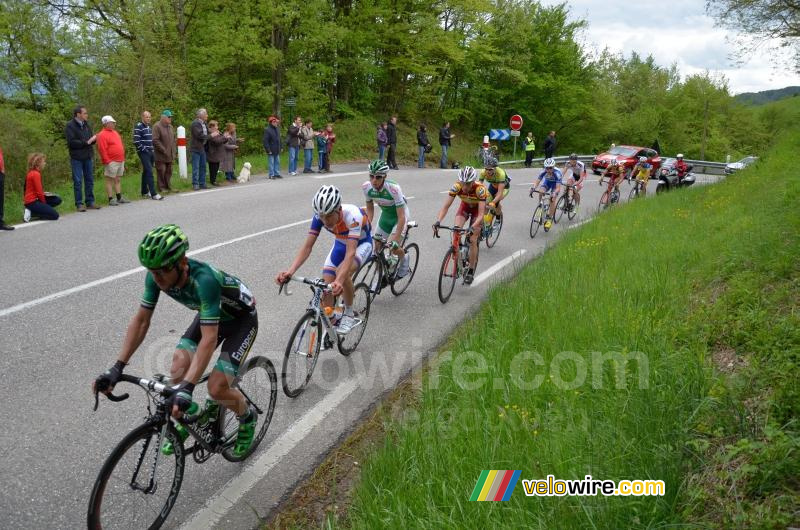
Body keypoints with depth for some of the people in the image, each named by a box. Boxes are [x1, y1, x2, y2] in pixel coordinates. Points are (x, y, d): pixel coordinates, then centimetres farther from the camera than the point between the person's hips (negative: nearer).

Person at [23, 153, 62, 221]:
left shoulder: (31, 173, 12)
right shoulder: (36, 174, -16)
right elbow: (39, 192, -16)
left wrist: (44, 194, 2)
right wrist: (45, 203, -3)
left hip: (33, 199, 9)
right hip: (32, 202, -9)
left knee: (58, 200, 14)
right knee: (55, 215, -12)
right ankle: (31, 213, -8)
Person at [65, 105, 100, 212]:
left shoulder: (87, 125, 12)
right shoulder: (70, 126, -8)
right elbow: (71, 142, -17)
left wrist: (93, 139, -6)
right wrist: (86, 142, -17)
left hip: (88, 157, 6)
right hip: (76, 158, -6)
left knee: (89, 180, 9)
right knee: (78, 181, -1)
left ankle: (90, 202, 17)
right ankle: (79, 204, 4)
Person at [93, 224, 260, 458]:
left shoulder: (204, 280, -41)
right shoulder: (157, 276, -22)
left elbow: (209, 338, -44)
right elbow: (141, 320, -13)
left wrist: (187, 388, -52)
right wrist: (117, 368, -20)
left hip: (241, 318, -6)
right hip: (209, 314, 6)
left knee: (217, 388, -16)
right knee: (178, 372, -13)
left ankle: (247, 417, 16)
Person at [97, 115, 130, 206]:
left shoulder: (115, 133, 17)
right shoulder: (102, 135, -10)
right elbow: (103, 150, -16)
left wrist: (123, 159, 19)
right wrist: (107, 161, -19)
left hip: (120, 161, 9)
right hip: (111, 162, -8)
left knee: (118, 180, 13)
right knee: (110, 180, -3)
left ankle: (119, 198, 20)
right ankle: (111, 199, 0)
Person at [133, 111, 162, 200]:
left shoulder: (149, 126, 16)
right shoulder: (138, 127, -10)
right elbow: (136, 141, -16)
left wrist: (152, 149, 13)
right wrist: (144, 149, -15)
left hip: (150, 152, 8)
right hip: (143, 153, -8)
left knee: (146, 172, 14)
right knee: (149, 172, -15)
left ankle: (144, 192, 22)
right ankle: (153, 194, -18)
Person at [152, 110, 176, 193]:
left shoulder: (170, 127, 14)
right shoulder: (157, 126, -10)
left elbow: (173, 139, 20)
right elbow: (155, 140, -16)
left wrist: (173, 152, 11)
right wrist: (164, 150, -16)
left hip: (170, 155, 7)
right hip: (161, 155, -7)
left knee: (169, 171, 9)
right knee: (161, 171, -3)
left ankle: (167, 186, 18)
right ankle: (161, 187, 5)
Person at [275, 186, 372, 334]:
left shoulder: (352, 215, -39)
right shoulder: (320, 216, -26)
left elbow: (350, 253, -48)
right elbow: (307, 246, -27)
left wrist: (339, 281, -63)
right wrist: (290, 271, -44)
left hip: (361, 243, -5)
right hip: (341, 243, 5)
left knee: (343, 273, -33)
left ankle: (349, 314, -10)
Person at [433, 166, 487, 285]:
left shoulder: (480, 189, -38)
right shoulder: (456, 187, -30)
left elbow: (481, 214, -41)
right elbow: (445, 206, -31)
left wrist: (473, 227, -57)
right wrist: (438, 221, -47)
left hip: (478, 208, -3)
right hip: (465, 206, 3)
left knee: (473, 240, -10)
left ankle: (471, 271, 5)